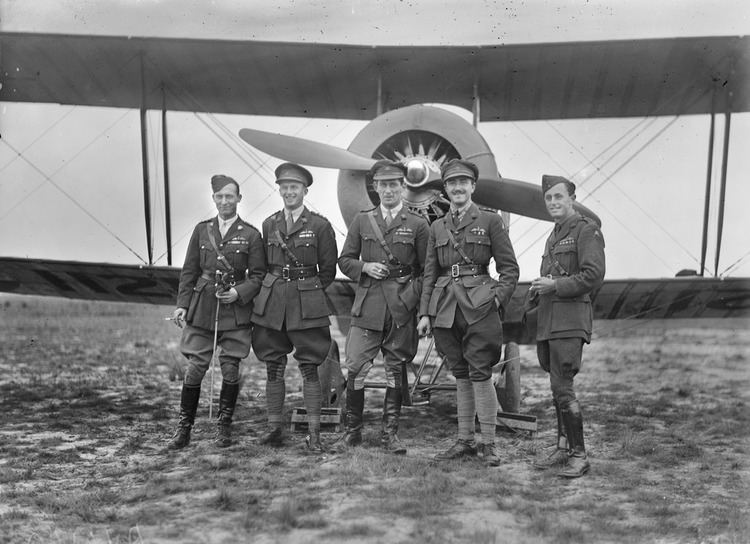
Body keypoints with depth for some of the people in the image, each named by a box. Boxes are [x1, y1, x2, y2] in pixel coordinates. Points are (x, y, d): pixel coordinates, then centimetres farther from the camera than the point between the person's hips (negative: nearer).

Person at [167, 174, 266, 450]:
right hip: (202, 308, 2)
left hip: (236, 311, -2)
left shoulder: (251, 235, 1)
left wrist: (239, 293, -14)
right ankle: (184, 428, 13)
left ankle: (224, 427, 19)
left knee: (230, 370, 2)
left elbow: (257, 276, 2)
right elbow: (189, 271, 10)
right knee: (194, 369, 1)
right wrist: (182, 304, 2)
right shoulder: (202, 230, 9)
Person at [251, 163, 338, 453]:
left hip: (307, 306, -4)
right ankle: (274, 429, 18)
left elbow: (328, 269, 3)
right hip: (271, 303, 4)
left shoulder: (320, 225, -2)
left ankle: (314, 433, 6)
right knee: (273, 367, 8)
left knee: (309, 368, -1)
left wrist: (308, 292, 4)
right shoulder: (269, 224, 10)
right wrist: (274, 291, 10)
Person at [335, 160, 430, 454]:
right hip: (367, 307, 1)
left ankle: (390, 433, 18)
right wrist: (365, 267, -6)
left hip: (402, 308, -1)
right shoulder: (362, 221, 10)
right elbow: (344, 260, 13)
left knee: (396, 371, 6)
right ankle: (352, 430, 13)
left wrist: (416, 299, -7)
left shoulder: (418, 225, 3)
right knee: (355, 369, -3)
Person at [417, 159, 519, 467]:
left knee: (480, 374, -6)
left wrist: (497, 299, -11)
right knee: (461, 375, 10)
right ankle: (465, 441, 19)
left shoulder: (490, 221, 3)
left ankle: (488, 444, 5)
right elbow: (429, 274, 14)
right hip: (446, 310, 4)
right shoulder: (437, 228, 14)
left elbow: (510, 268, 2)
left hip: (479, 307, -4)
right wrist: (424, 313, 6)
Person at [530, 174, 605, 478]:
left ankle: (579, 456, -2)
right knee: (557, 387, 12)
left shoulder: (586, 230, -6)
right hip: (548, 323, 9)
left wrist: (554, 285, -16)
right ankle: (563, 449, 21)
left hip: (569, 322, -9)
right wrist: (539, 290, 13)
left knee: (562, 387, -12)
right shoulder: (554, 236, 21)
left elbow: (594, 275, -17)